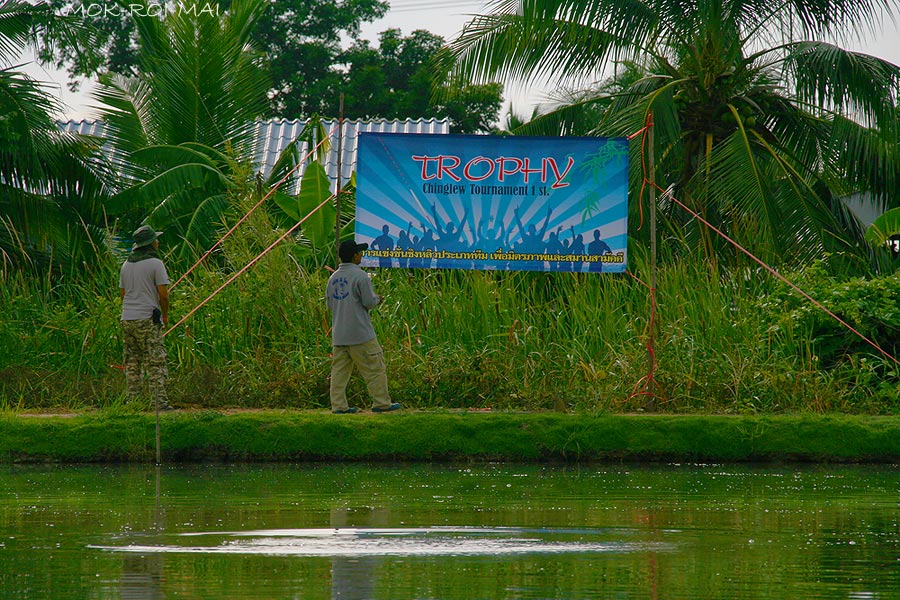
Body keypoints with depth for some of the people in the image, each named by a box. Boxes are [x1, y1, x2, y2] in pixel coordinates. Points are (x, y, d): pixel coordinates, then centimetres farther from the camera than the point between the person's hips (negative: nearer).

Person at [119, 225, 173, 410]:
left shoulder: (126, 265, 13)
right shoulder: (155, 264, -8)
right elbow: (163, 293, -10)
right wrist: (165, 315, 4)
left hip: (127, 318, 6)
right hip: (148, 319, -6)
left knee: (132, 364, 9)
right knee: (155, 364, -6)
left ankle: (132, 402, 7)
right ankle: (160, 403, -10)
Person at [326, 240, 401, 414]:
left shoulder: (333, 278, 9)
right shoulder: (360, 276, -12)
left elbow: (329, 304, 15)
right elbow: (369, 302, -13)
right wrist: (378, 300, 8)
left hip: (338, 333, 6)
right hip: (359, 334, -6)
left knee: (340, 369, 7)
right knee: (374, 367, 2)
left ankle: (338, 405, 3)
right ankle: (381, 402, 4)